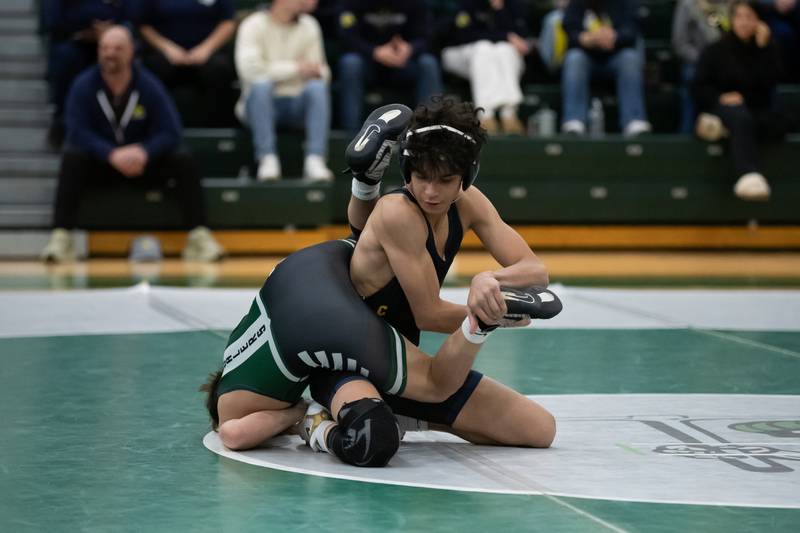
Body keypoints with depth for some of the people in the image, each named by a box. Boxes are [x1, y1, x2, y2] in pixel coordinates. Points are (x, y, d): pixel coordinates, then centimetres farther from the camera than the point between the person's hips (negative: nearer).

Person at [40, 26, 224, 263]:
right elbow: (77, 133, -19)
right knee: (72, 160, -31)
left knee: (184, 163, -23)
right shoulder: (84, 86, -10)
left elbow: (170, 133, -11)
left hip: (144, 162, 1)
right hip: (100, 164, -1)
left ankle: (199, 236, -25)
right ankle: (60, 238, -37)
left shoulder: (149, 85, -7)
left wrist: (144, 152, -32)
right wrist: (112, 154, -35)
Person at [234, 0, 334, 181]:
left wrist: (317, 72, -17)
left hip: (297, 105, 3)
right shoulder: (253, 25, -7)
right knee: (261, 84, -35)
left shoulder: (309, 26, 7)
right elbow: (249, 68, -22)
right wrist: (295, 67, -18)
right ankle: (268, 158, -34)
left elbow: (321, 72, 9)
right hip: (263, 102, -3)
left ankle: (315, 159, -34)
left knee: (318, 87, -28)